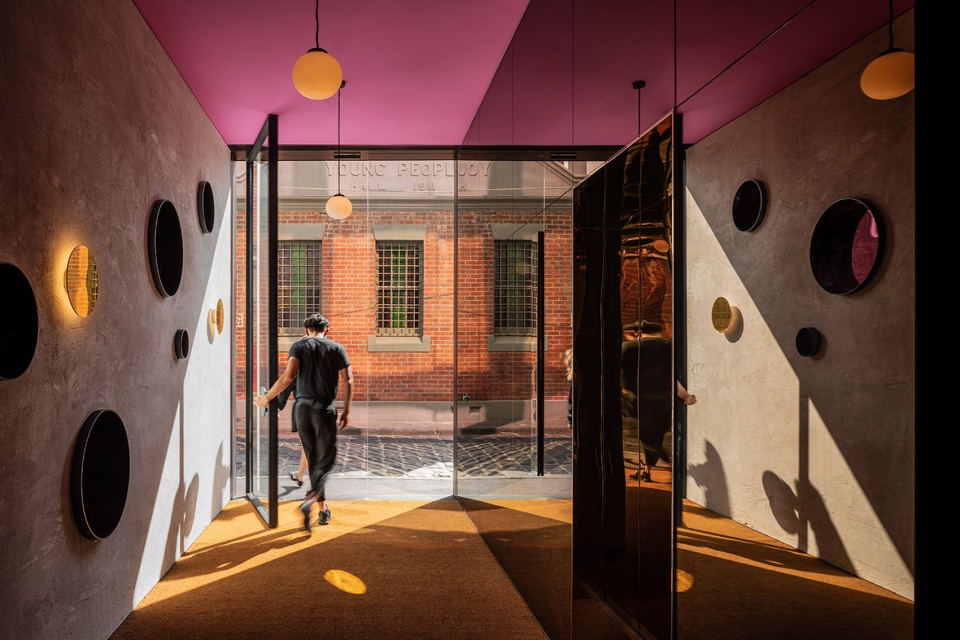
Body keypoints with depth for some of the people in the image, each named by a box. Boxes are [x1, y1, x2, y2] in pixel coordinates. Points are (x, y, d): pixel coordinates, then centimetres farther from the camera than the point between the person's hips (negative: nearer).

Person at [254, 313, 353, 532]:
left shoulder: (299, 346, 4)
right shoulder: (337, 348, 5)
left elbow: (288, 376, -10)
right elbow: (348, 381, -1)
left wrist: (266, 398, 0)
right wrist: (346, 411, 6)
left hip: (302, 408, 2)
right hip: (325, 410, -2)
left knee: (313, 460, 13)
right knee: (326, 459, 6)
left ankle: (323, 510, 18)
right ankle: (311, 498, -18)